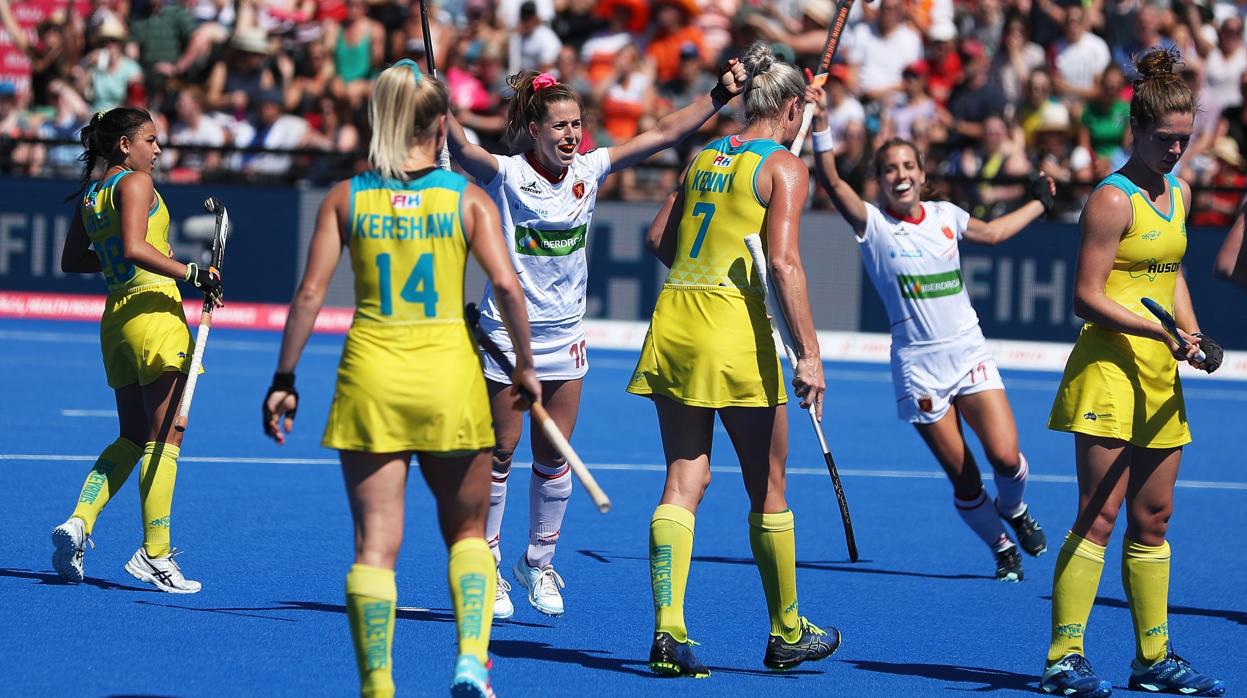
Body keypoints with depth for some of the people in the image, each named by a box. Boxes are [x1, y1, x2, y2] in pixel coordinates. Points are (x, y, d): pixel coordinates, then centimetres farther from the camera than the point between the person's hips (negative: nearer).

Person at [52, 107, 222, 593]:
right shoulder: (135, 182, -9)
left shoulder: (89, 195, 14)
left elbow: (71, 262, 22)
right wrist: (192, 273, -21)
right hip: (155, 309, -8)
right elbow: (134, 247, -23)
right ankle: (154, 554, -4)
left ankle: (78, 522, 0)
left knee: (132, 438, 16)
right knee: (163, 439, -3)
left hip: (116, 315, 8)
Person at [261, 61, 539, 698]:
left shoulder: (346, 198, 3)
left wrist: (283, 378, 3)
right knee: (466, 531, 17)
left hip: (369, 374, 0)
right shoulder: (467, 198, 0)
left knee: (375, 543, 3)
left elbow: (310, 292, -2)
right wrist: (524, 365, 3)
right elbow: (506, 286, -9)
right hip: (449, 374, 0)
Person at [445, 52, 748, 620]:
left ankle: (539, 563, 25)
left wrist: (720, 95, -7)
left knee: (553, 456, 8)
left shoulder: (588, 171, 0)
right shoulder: (505, 175, -13)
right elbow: (461, 151, -33)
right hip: (506, 334, -4)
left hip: (564, 337, 4)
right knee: (499, 453, 3)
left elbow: (664, 133, 0)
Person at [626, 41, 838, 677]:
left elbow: (658, 237, 17)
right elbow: (783, 261, -15)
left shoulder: (705, 157, 14)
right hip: (735, 330, -5)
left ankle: (668, 633, -7)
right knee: (767, 491, 9)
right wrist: (808, 353, -17)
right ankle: (787, 634, 20)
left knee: (683, 482, 5)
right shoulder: (784, 167, -4)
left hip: (672, 320, 5)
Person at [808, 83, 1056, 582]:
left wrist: (1039, 204, 32)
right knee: (963, 480, -2)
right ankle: (1003, 549, 22)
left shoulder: (945, 217, 6)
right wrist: (821, 125, -32)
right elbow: (830, 181, -21)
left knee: (1005, 457, -13)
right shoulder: (873, 224, -6)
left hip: (969, 353, 3)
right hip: (917, 367, -3)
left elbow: (992, 233, 26)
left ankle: (1014, 510, 21)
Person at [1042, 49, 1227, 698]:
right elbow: (1088, 296, -15)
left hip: (1159, 378, 8)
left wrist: (1193, 335, 10)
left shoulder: (1178, 192, 13)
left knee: (1152, 520, 11)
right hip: (1109, 371, -8)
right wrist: (1162, 333, -21)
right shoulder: (1113, 199, -12)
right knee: (1098, 516, -10)